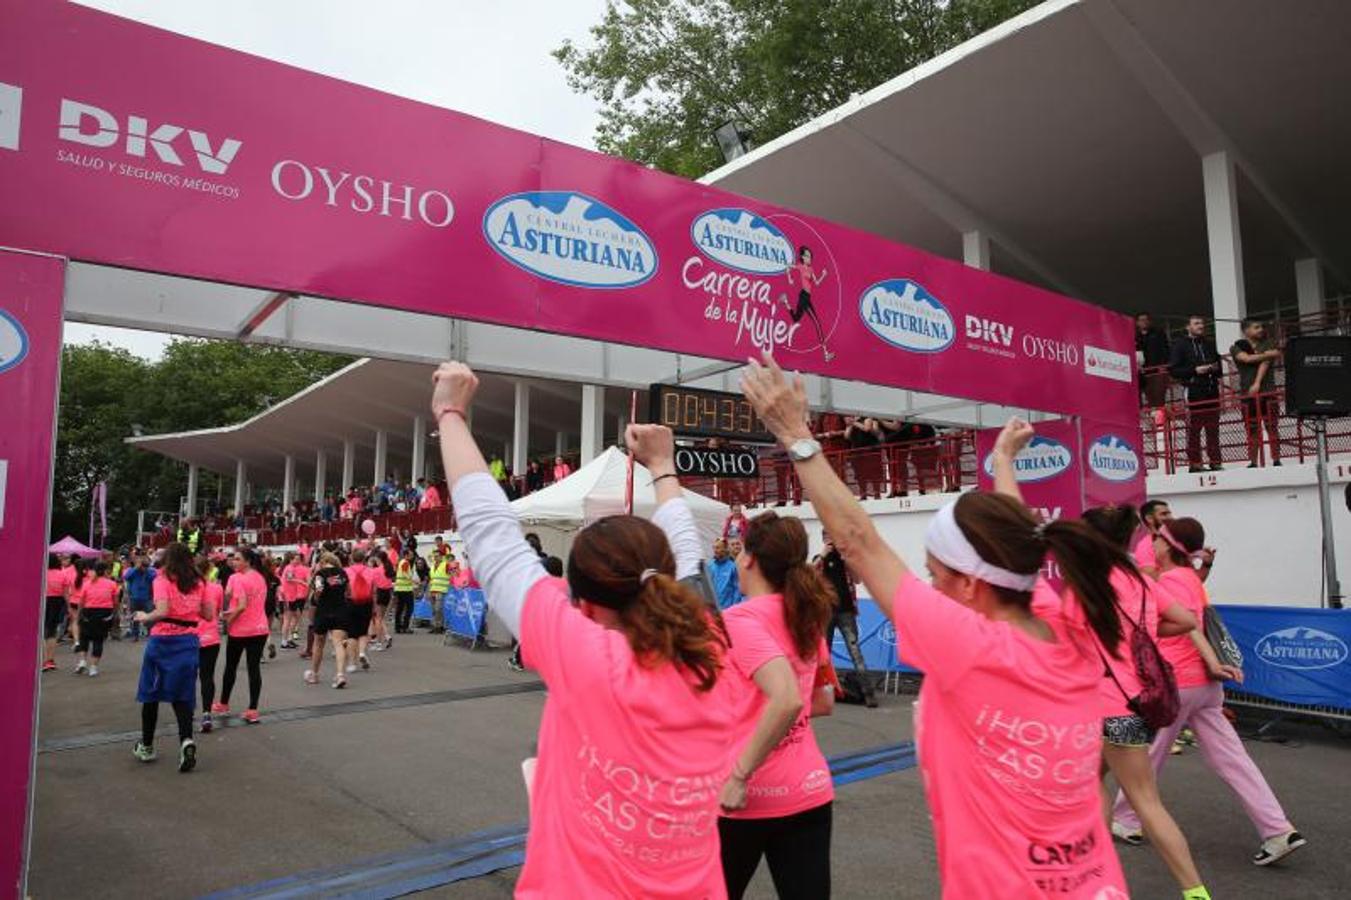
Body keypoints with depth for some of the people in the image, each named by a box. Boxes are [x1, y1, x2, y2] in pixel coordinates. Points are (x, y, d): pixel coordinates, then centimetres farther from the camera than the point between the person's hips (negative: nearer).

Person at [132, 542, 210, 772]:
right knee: (182, 696, 7)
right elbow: (208, 614, 8)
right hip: (188, 641, 3)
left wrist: (144, 617, -2)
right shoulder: (198, 583, 5)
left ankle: (146, 747, 26)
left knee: (150, 695, 14)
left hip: (162, 640, -3)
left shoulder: (163, 580, -7)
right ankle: (187, 740, -15)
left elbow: (162, 611, -20)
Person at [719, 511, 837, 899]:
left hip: (748, 794, -6)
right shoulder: (806, 617, 6)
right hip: (809, 790, 6)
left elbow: (787, 700, -30)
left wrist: (740, 775, -24)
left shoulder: (740, 618, -17)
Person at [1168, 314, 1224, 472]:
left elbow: (1219, 363, 28)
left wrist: (1215, 368, 4)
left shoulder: (1210, 344, 19)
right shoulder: (1180, 345, 1)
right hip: (1193, 392, -5)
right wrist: (1195, 370, -15)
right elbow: (1173, 370, -6)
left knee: (1213, 428, 7)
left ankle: (1215, 462, 13)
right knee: (1193, 430, -4)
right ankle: (1194, 464, 1)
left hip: (1212, 390, 5)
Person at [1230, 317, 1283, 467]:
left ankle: (1276, 460, 0)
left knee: (1272, 427, -3)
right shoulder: (1237, 347, 7)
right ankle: (1253, 462, 4)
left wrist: (1257, 383, -16)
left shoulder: (1268, 344, 9)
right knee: (1252, 430, 1)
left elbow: (1265, 363, -4)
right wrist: (1269, 354, -11)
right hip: (1247, 393, 0)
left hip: (1268, 392, 1)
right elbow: (1247, 359, -12)